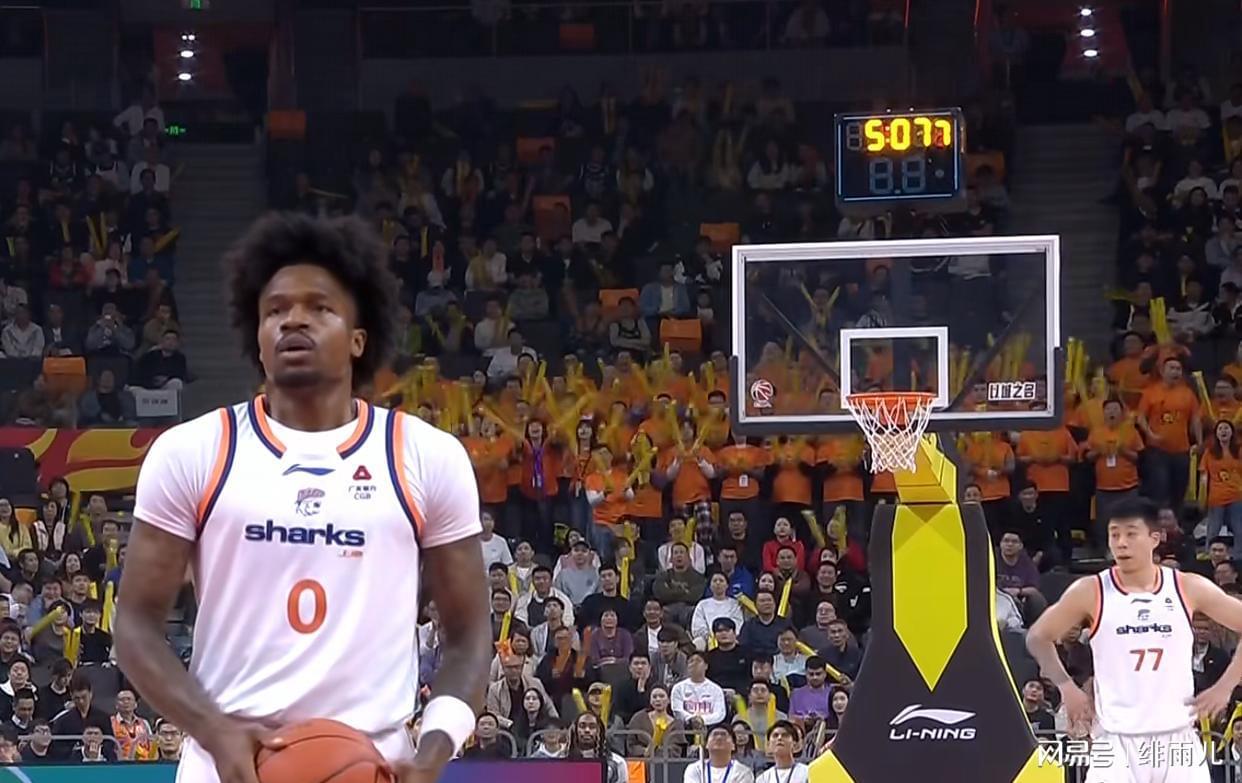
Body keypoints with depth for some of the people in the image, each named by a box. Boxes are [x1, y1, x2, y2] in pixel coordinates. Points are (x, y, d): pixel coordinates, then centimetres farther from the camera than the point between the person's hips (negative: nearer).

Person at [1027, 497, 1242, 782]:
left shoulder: (1188, 589, 0)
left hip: (1177, 739, 2)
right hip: (1117, 741, -2)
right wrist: (1066, 687, -2)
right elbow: (1038, 637, 9)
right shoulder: (1091, 592, -2)